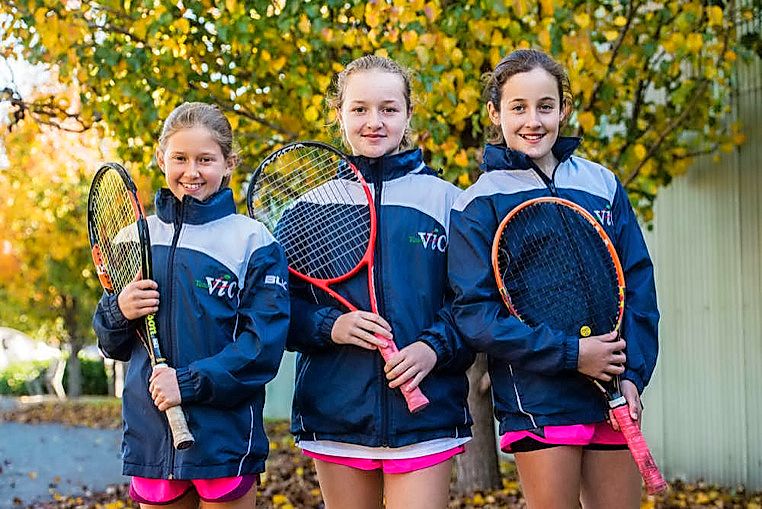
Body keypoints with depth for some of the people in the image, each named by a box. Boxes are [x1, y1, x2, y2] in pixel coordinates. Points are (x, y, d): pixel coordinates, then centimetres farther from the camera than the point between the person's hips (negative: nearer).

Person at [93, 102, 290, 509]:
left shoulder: (252, 241, -3)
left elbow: (263, 346, -10)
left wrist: (190, 383, -18)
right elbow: (113, 346, 14)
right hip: (150, 440, 3)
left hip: (225, 441, -3)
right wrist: (118, 312, -7)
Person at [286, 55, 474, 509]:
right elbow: (283, 304, 5)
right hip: (336, 416, 1)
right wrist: (329, 326, -13)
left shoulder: (445, 199, 4)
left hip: (425, 413, -1)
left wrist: (434, 347, -14)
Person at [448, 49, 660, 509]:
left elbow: (638, 285, 8)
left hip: (613, 400, 4)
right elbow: (475, 313, -9)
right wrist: (569, 353, -16)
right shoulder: (478, 205, -3)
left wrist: (633, 373, -5)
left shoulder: (602, 185, 8)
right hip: (537, 400, -3)